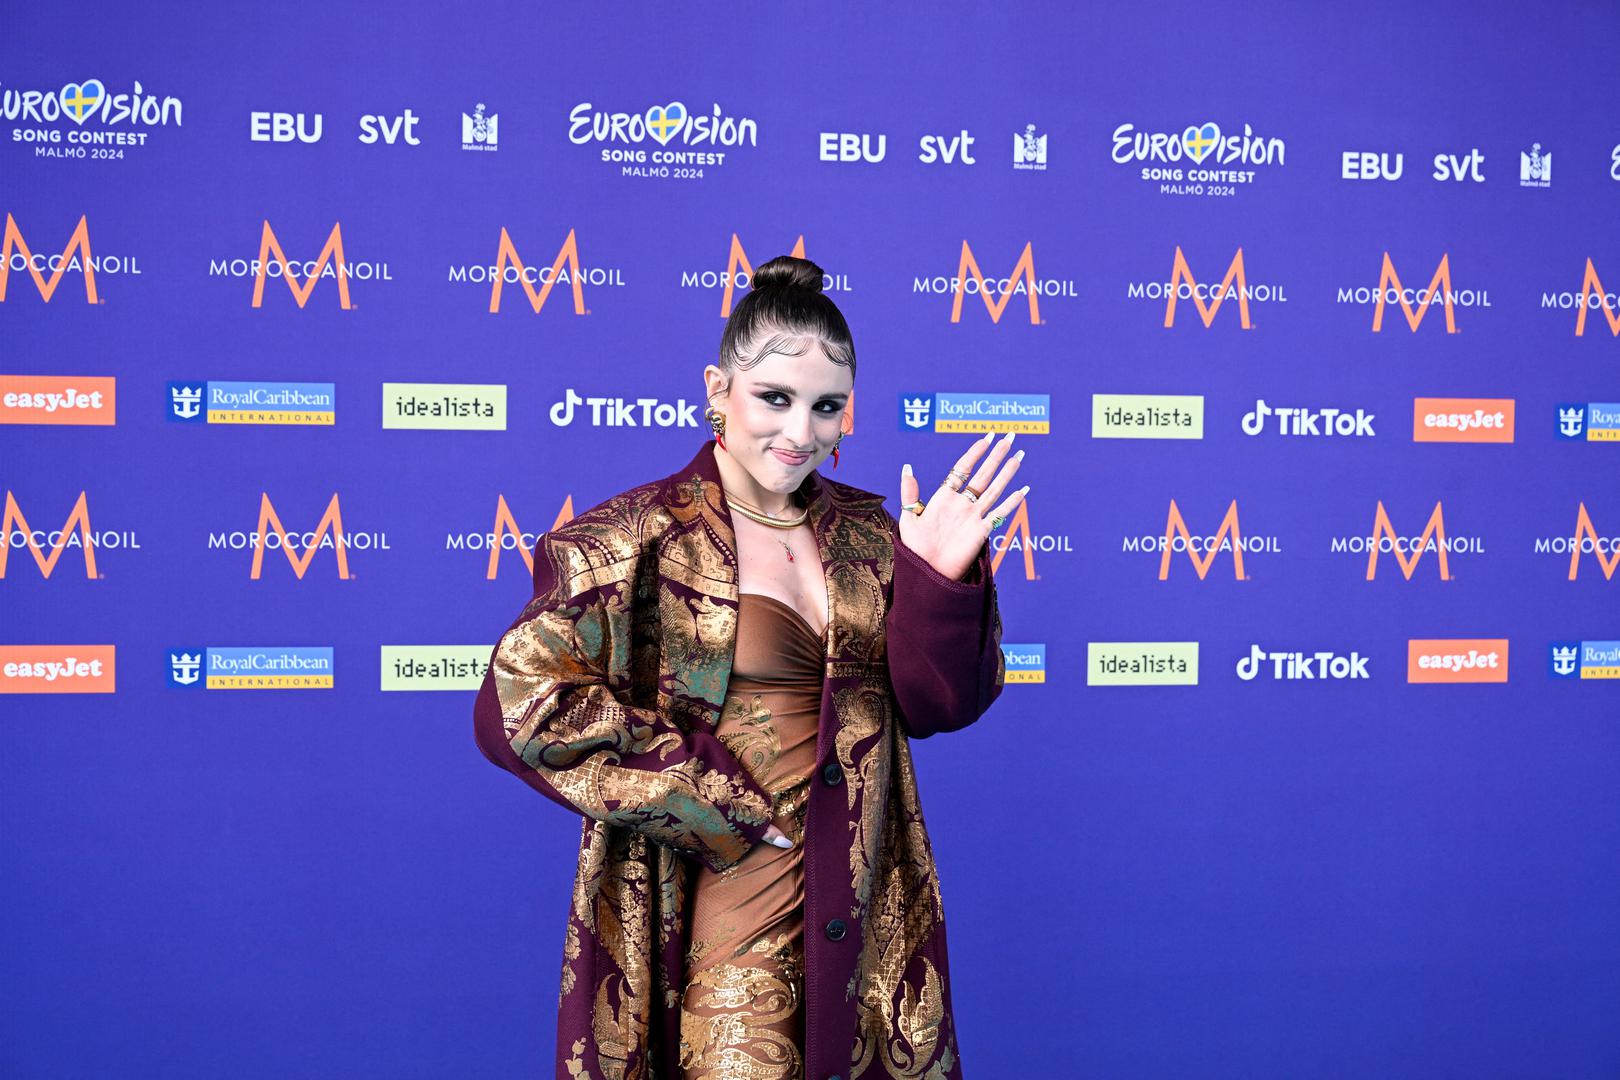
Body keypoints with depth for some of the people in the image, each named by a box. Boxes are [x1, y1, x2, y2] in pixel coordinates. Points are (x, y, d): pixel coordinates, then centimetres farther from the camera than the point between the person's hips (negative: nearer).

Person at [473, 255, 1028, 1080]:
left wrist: (942, 579, -14)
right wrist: (711, 805, -14)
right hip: (724, 911, -5)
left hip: (867, 910, 5)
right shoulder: (632, 539, -7)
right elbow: (516, 705, -15)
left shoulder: (869, 534, 7)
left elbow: (937, 704, 4)